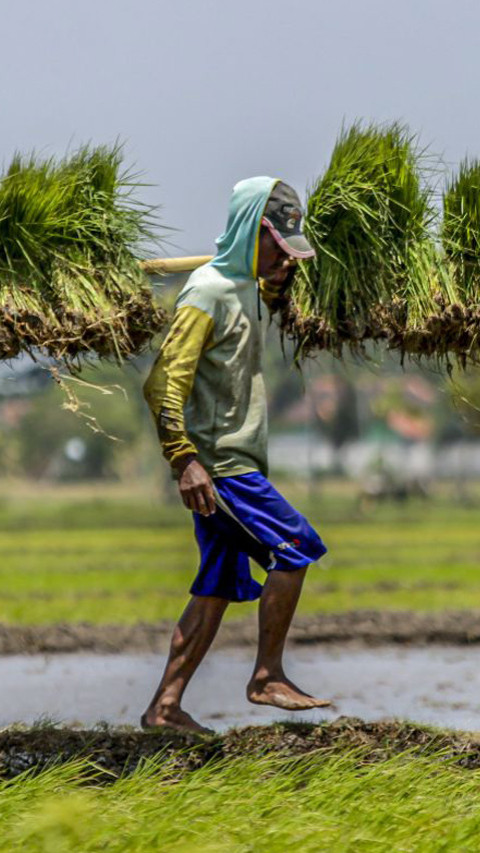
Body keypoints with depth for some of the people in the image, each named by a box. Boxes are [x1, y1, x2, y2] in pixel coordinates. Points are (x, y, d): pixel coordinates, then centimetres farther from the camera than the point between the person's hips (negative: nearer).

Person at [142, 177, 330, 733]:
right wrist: (184, 460, -26)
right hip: (217, 462, -9)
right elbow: (165, 381, -20)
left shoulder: (248, 287, 14)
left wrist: (280, 280, 18)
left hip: (238, 461, 9)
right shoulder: (207, 294, -14)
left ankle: (165, 706, 7)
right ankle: (267, 677, -4)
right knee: (295, 546, -12)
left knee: (218, 586, 6)